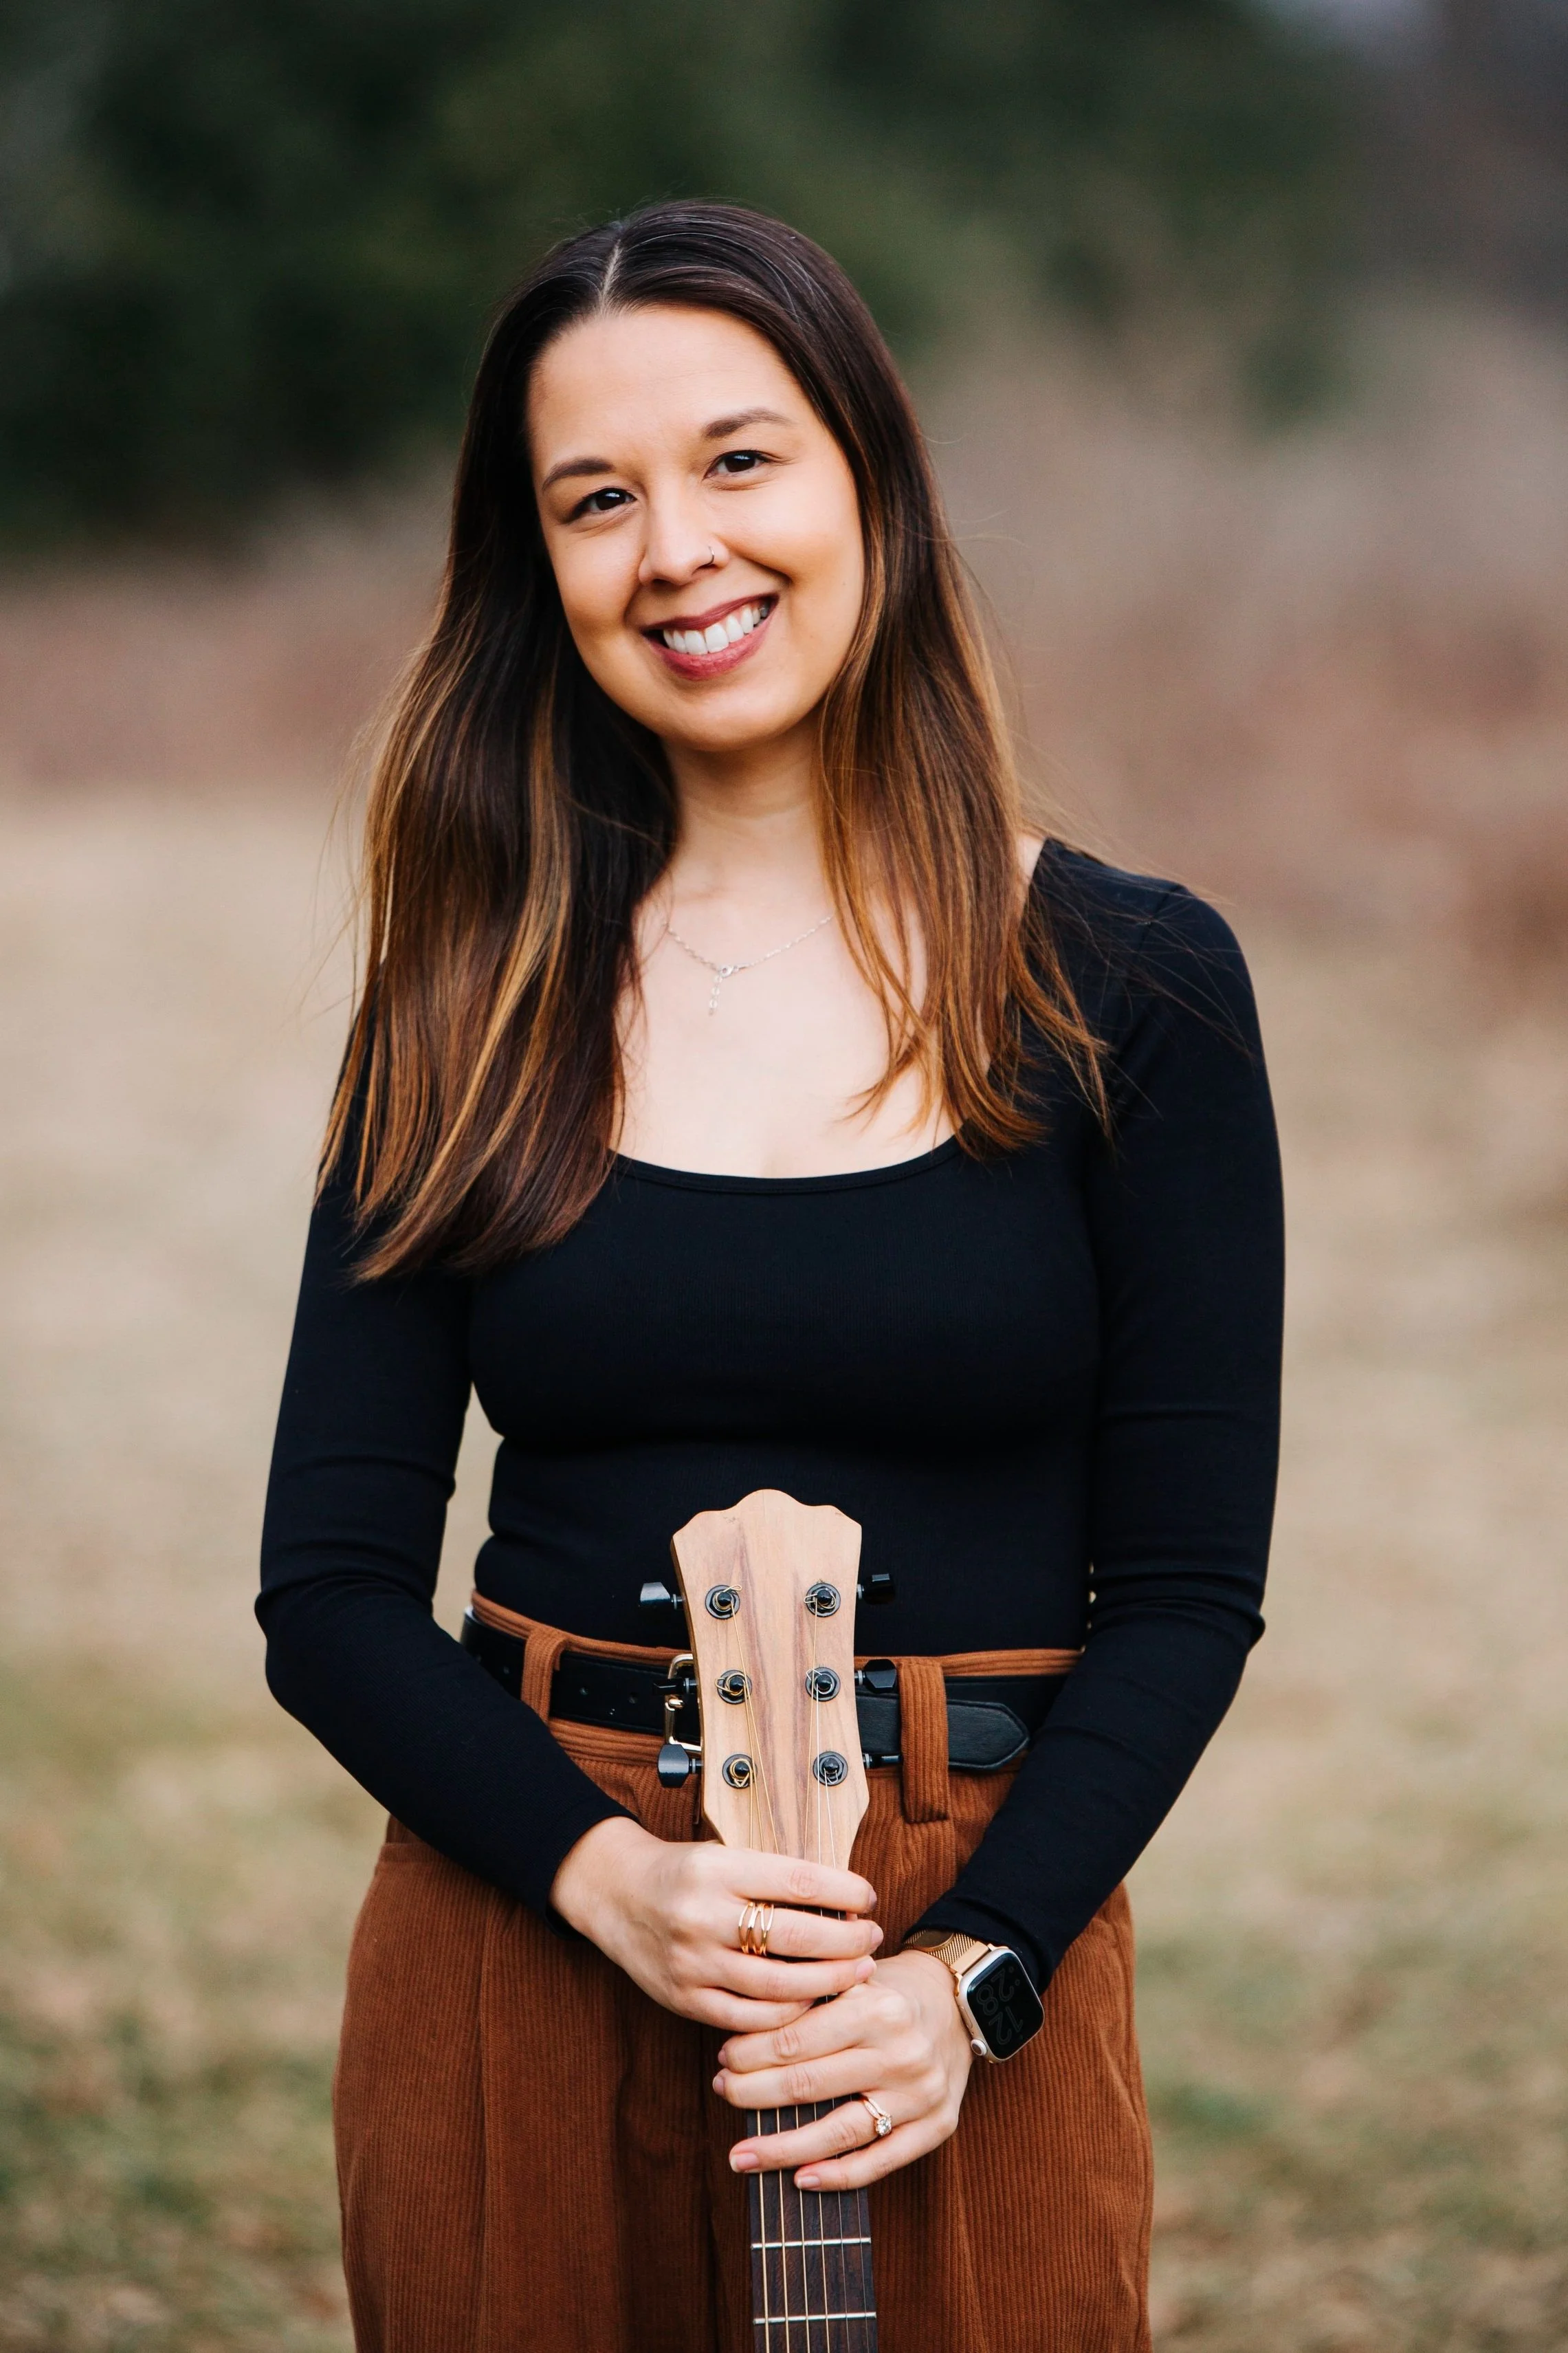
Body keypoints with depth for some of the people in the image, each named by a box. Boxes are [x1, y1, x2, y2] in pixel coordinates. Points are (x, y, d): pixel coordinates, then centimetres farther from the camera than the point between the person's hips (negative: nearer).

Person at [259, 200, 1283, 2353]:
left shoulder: (1126, 984, -3)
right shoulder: (476, 1000, 1)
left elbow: (1187, 1588, -4)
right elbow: (333, 1588, -1)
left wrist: (973, 1969, -17)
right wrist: (603, 1873, -17)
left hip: (973, 1941, -1)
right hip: (524, 1943, 1)